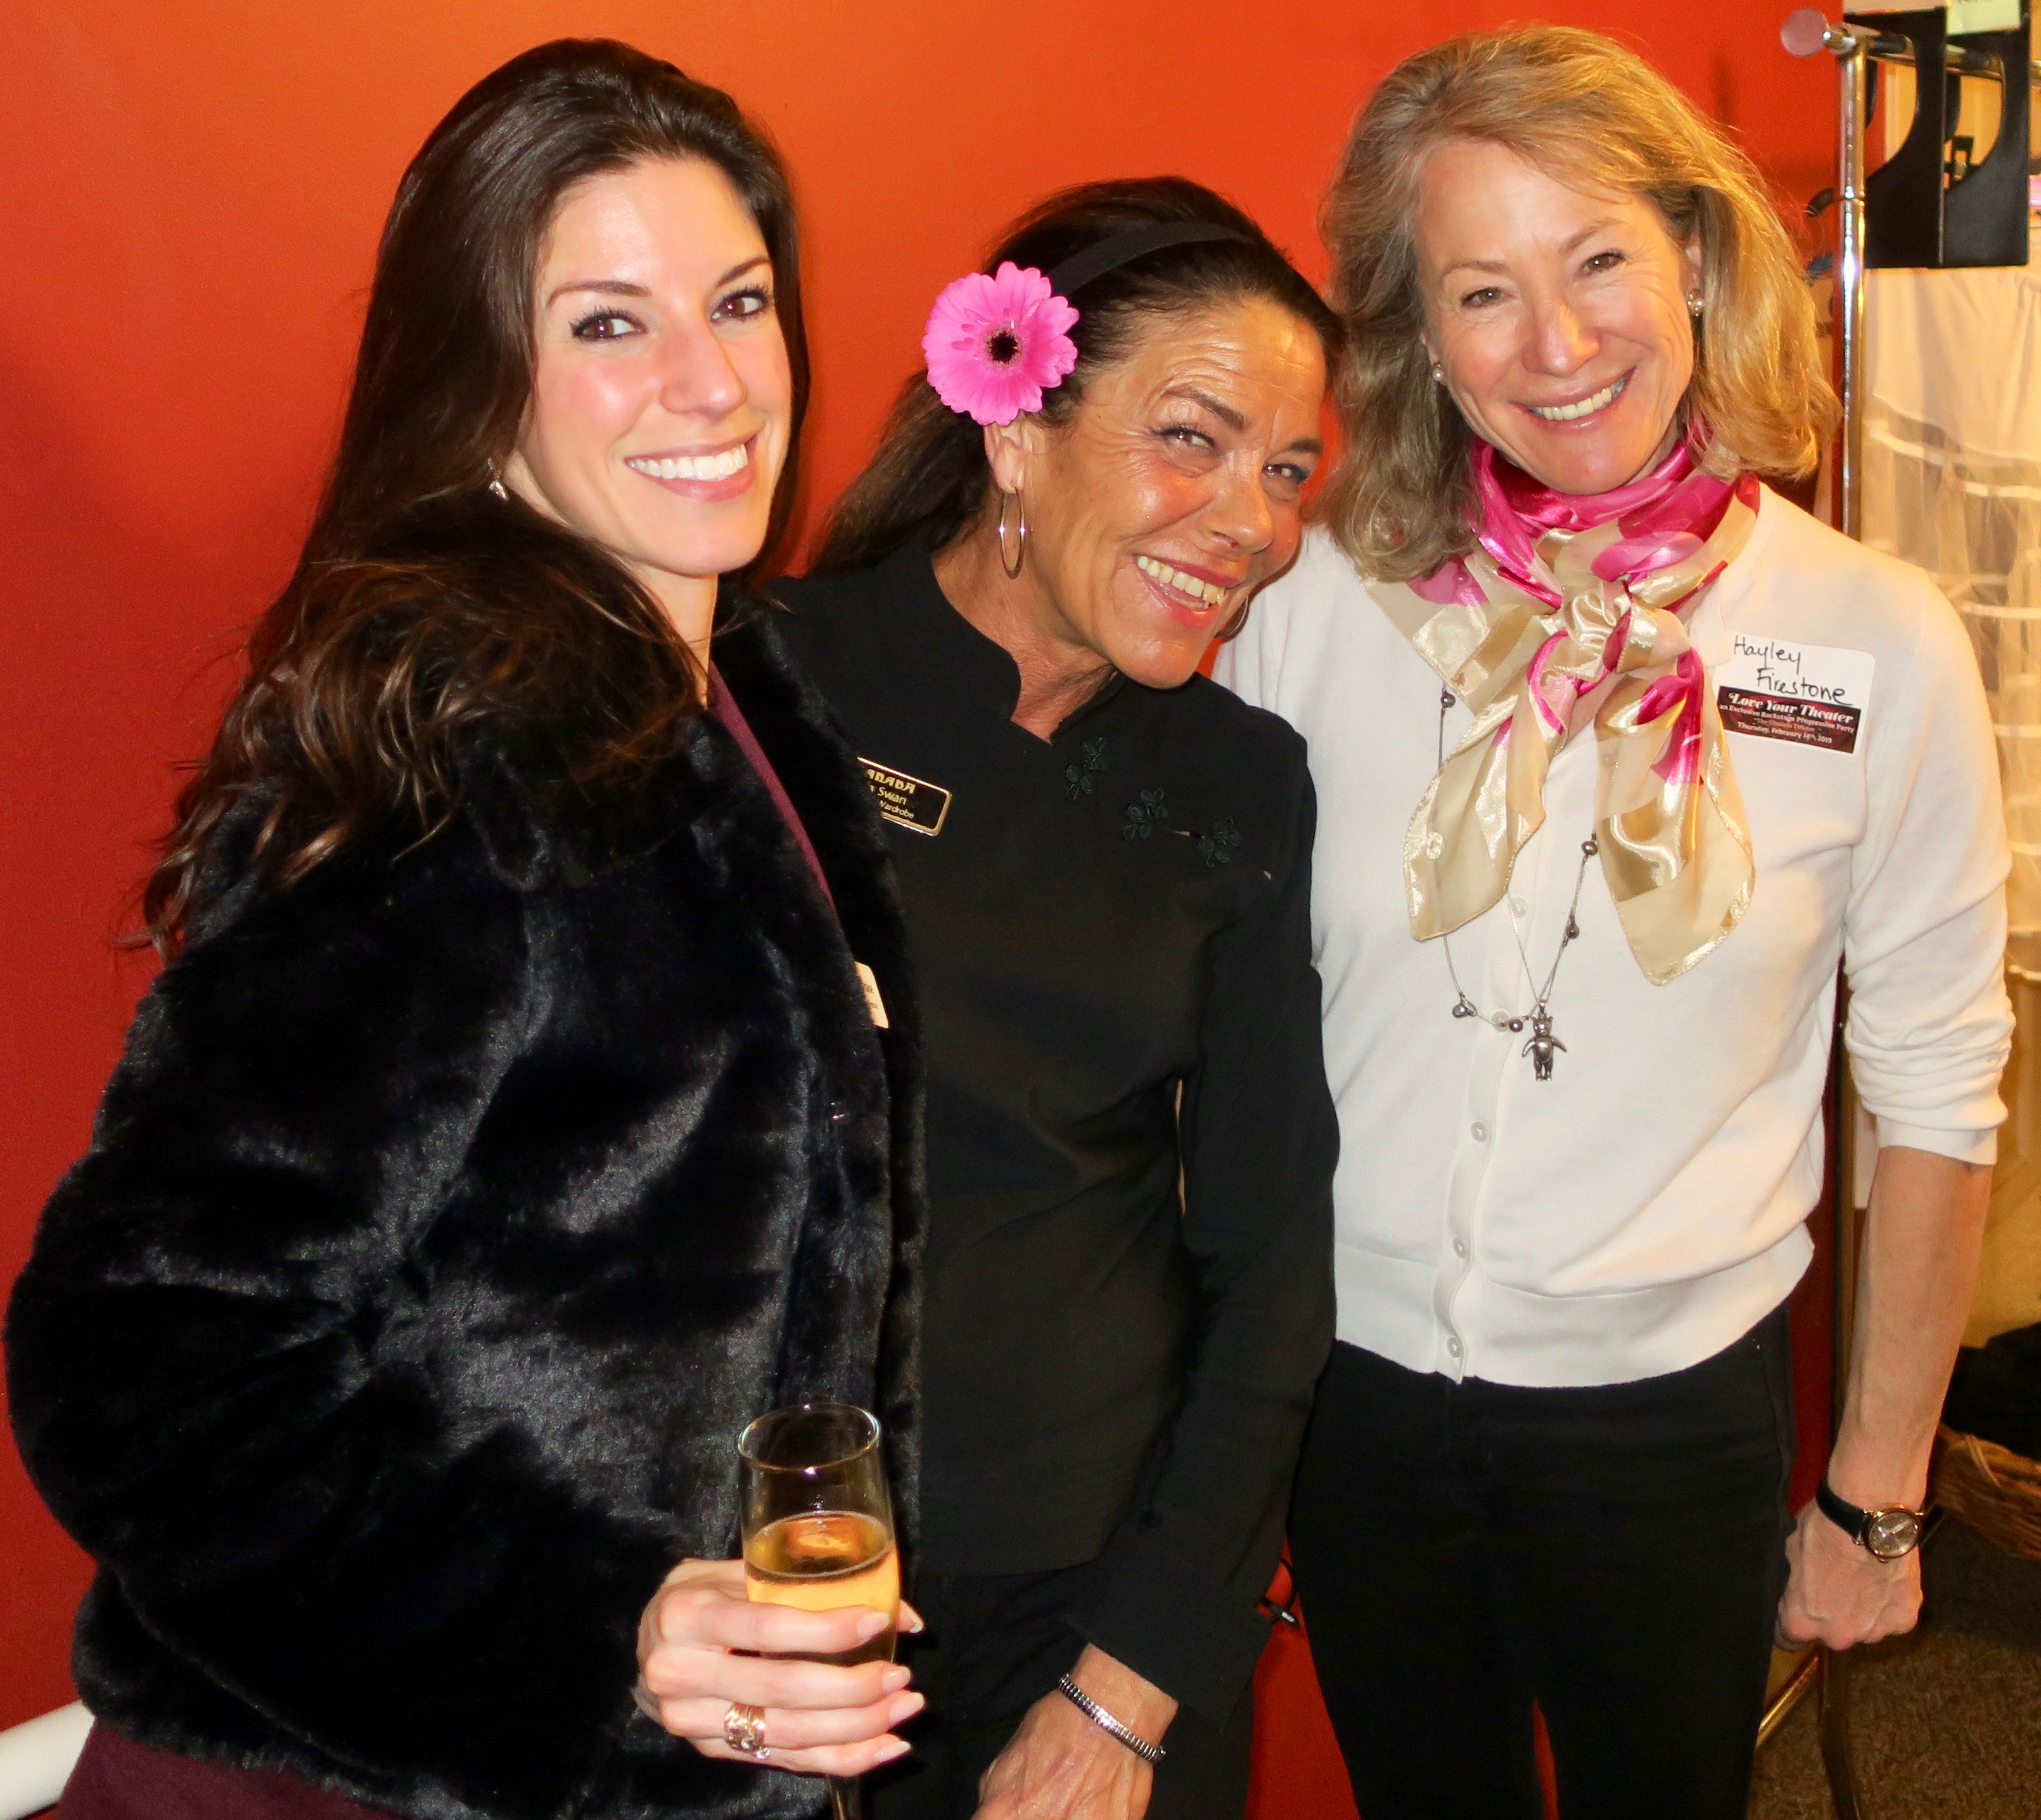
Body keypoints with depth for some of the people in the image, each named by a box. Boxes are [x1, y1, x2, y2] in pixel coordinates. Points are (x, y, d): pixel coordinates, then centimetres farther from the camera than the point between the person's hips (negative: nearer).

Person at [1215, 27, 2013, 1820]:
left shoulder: (1879, 645, -10)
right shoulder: (1314, 602, -8)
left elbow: (1936, 1093, -2)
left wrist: (1877, 1492, 2)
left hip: (1671, 1406, -1)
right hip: (1347, 1384, 1)